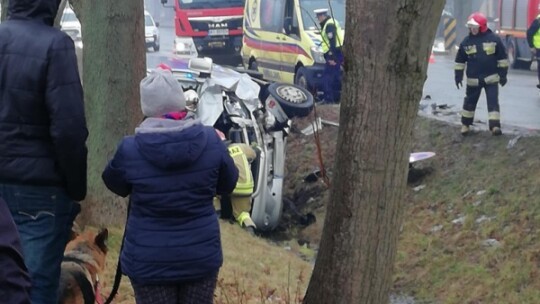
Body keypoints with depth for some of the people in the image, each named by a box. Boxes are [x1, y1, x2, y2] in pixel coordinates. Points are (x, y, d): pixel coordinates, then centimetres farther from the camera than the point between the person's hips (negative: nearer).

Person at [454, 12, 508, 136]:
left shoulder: (493, 39, -6)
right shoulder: (466, 41, -1)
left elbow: (502, 58, -1)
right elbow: (460, 60, 8)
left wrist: (503, 74, -2)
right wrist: (458, 75, 6)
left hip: (491, 78, -2)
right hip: (473, 79, 2)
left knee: (493, 102, -6)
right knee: (470, 102, 12)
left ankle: (495, 126, -8)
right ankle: (465, 124, 26)